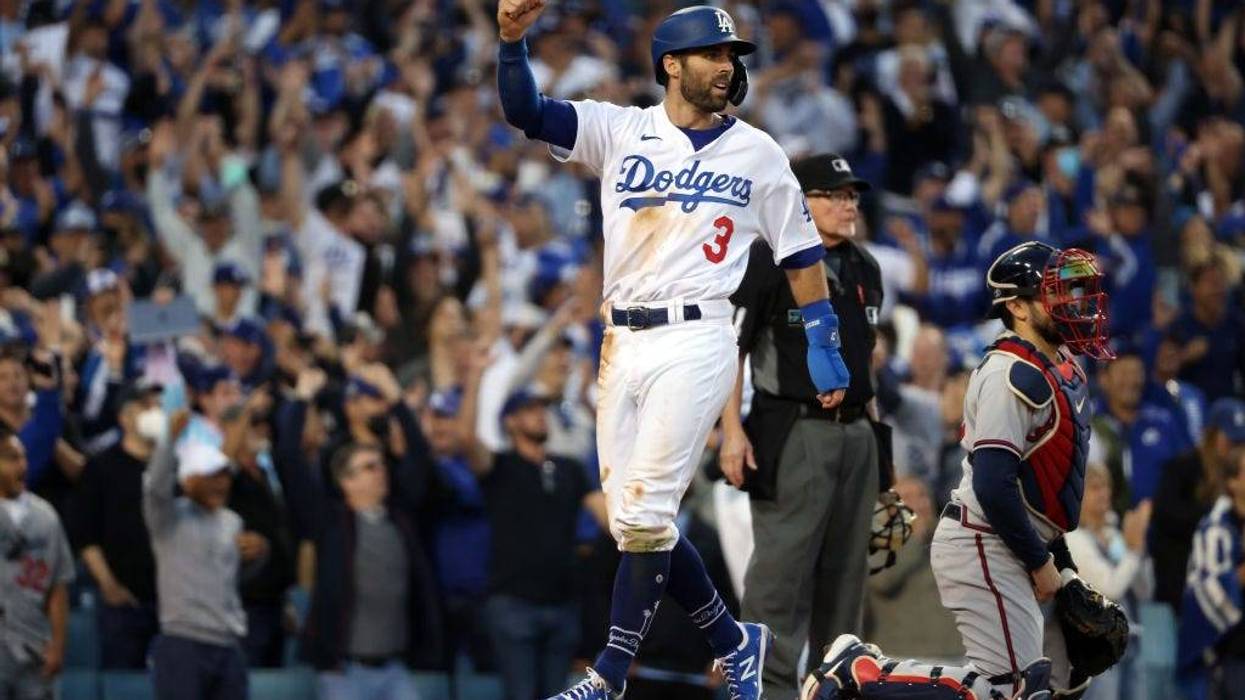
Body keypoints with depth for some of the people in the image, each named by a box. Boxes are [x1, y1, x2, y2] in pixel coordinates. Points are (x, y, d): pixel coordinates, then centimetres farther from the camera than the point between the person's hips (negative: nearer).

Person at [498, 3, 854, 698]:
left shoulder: (757, 152, 6)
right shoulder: (620, 131, 8)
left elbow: (800, 250, 12)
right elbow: (527, 112, -4)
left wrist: (824, 343, 7)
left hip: (695, 343, -4)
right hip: (623, 345, 4)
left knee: (643, 512, -13)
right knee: (636, 521, 5)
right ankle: (734, 641, 22)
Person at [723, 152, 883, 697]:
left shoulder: (864, 269, 15)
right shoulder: (766, 262, -7)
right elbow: (728, 348, -9)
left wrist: (870, 427, 17)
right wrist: (732, 431, -16)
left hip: (855, 435, 7)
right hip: (793, 431, -7)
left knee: (846, 567, 10)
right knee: (781, 567, -10)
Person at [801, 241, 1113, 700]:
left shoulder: (1065, 369, 12)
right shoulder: (1011, 375, -18)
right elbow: (993, 486, -25)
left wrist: (1059, 560, 14)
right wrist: (1040, 563, -16)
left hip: (1024, 547, 10)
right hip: (982, 546, -10)